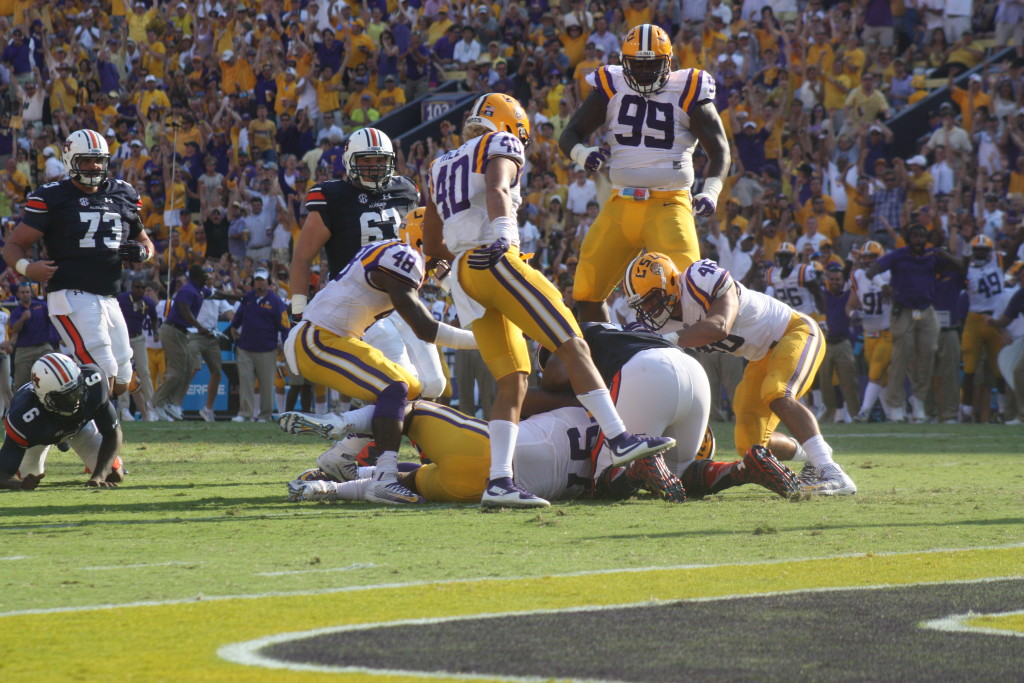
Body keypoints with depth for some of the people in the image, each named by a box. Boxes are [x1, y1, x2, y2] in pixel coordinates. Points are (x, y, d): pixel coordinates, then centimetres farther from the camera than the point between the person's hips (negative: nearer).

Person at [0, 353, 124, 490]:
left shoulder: (93, 383, -42)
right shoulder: (23, 417, -47)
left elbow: (112, 433, -30)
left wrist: (98, 476, -44)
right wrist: (20, 483, -68)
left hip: (82, 422, 2)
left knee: (114, 476, -4)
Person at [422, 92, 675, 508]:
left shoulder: (442, 167, 29)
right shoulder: (500, 147, 8)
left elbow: (432, 246, 32)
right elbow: (496, 190, -15)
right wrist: (501, 236, -30)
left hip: (462, 278, 7)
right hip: (499, 264, -7)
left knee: (512, 383, 3)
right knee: (573, 346, -7)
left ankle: (499, 482, -10)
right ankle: (620, 440, -16)